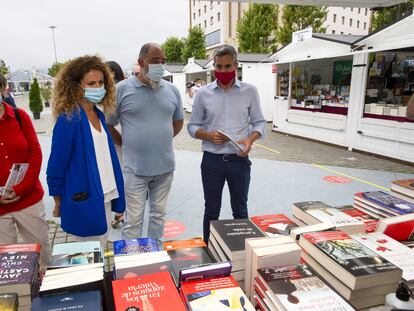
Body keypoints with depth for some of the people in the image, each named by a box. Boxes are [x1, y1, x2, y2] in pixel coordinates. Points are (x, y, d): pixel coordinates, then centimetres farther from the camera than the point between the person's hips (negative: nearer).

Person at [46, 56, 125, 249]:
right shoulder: (68, 119, -18)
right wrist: (59, 204, -5)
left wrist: (115, 194, 14)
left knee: (101, 251, 21)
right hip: (83, 201, -7)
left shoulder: (99, 114, 5)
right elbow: (56, 166, -13)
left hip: (105, 196, 7)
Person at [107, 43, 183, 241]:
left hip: (165, 166, 4)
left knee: (159, 214, 18)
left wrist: (162, 140, 9)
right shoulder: (121, 89, -6)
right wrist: (127, 145, 0)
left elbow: (178, 121, 17)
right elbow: (108, 124, 1)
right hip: (135, 168, -3)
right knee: (133, 219, 4)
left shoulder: (172, 90, 4)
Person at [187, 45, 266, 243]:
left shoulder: (249, 91, 1)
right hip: (212, 160, 0)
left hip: (239, 160, 0)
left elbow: (259, 123, 5)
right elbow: (192, 126, 5)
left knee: (240, 210, 14)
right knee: (211, 211, 13)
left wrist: (250, 139, -16)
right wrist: (208, 135, -16)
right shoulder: (203, 93, 1)